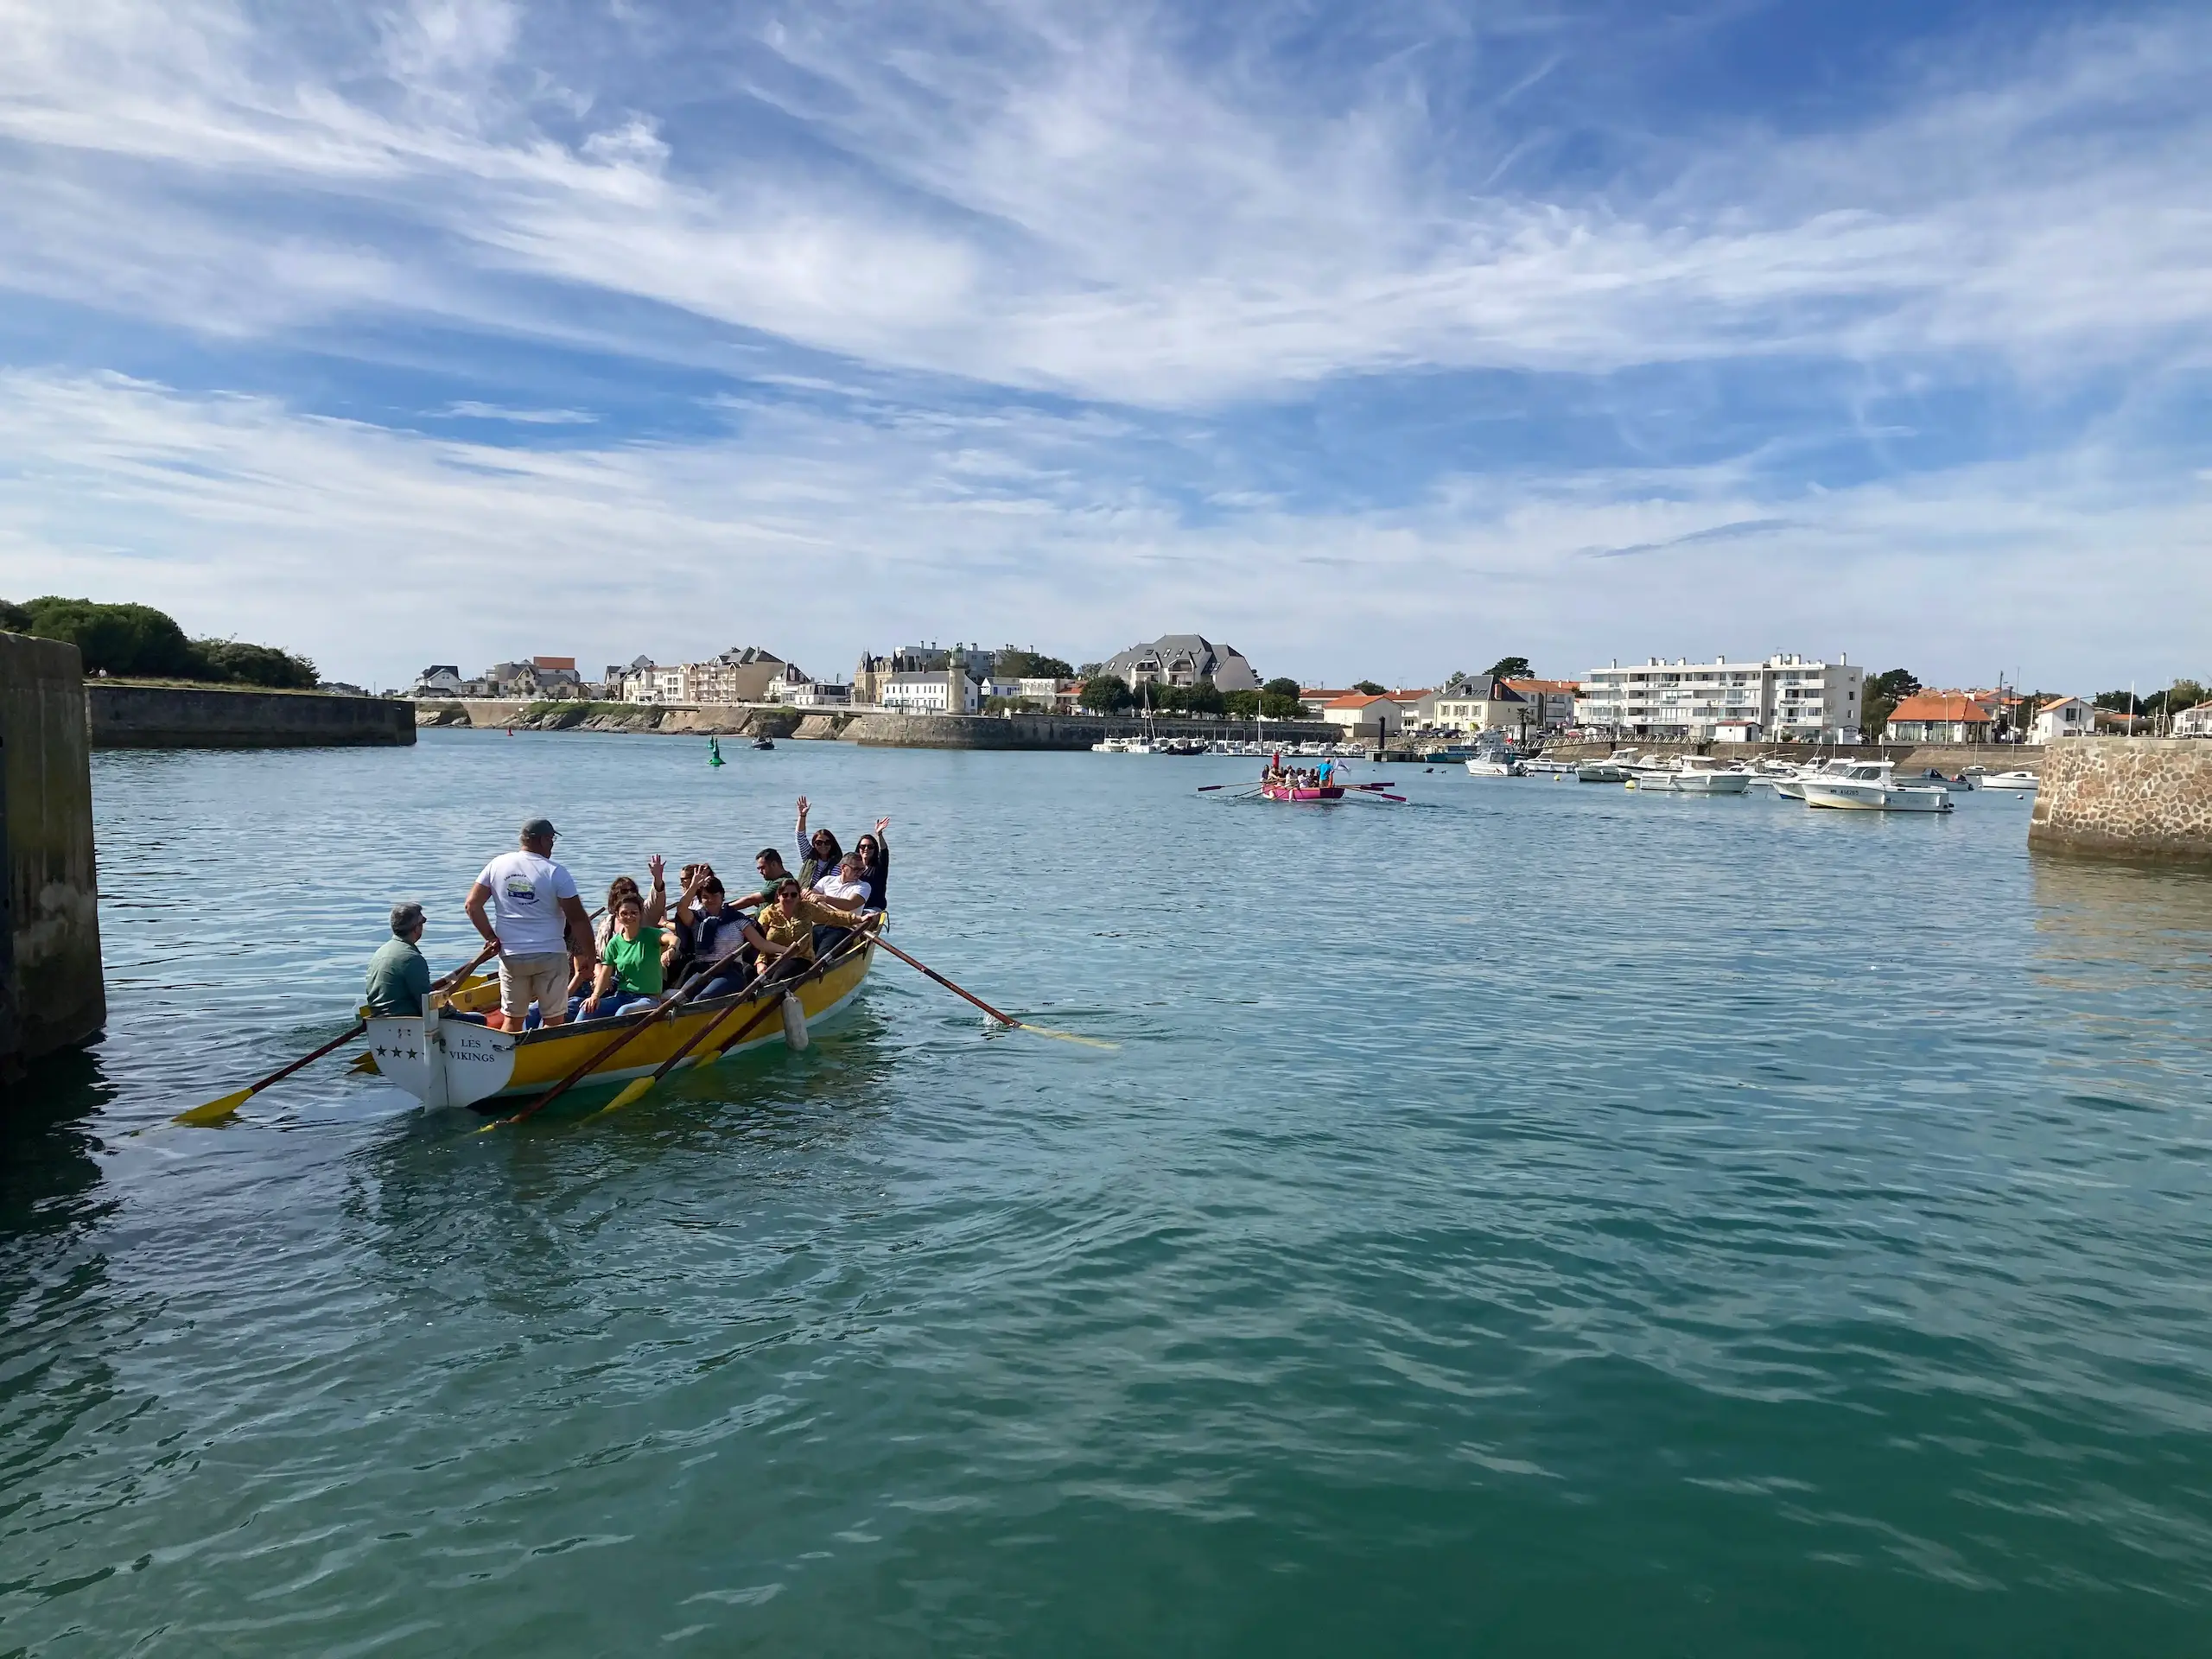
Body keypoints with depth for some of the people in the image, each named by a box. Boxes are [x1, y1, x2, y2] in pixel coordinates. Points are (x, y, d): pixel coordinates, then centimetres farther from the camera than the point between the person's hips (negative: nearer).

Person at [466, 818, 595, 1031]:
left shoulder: (497, 865, 3)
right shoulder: (556, 873, -9)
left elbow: (472, 905, 4)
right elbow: (578, 919, -11)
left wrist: (491, 937, 9)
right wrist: (591, 956, -3)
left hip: (510, 956, 4)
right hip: (550, 957, -4)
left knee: (511, 1020, 12)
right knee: (554, 1021, 4)